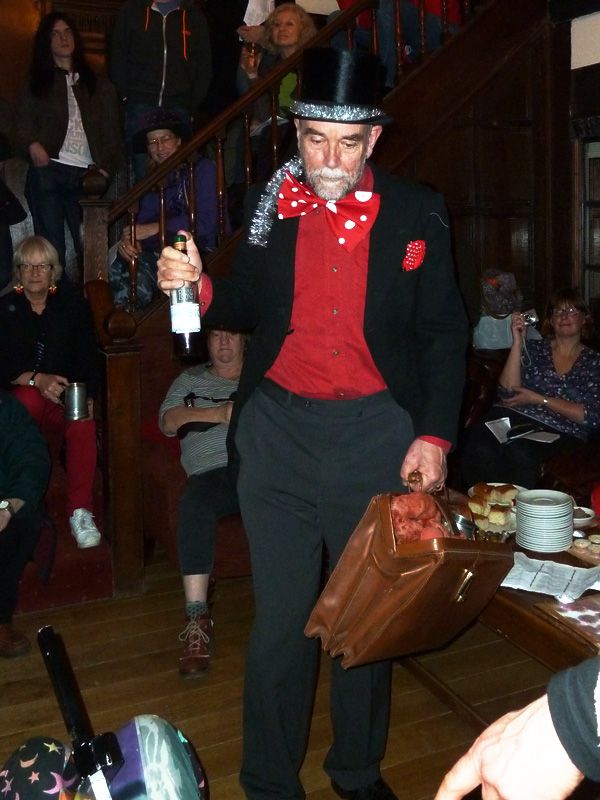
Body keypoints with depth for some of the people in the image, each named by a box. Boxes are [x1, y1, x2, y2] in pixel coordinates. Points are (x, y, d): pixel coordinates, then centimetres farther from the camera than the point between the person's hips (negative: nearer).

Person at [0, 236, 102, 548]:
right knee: (28, 396, -36)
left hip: (68, 398, 0)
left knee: (84, 422, -33)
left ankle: (80, 511, -26)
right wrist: (37, 379, -24)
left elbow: (89, 358, 1)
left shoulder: (73, 303, 5)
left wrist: (88, 398, -16)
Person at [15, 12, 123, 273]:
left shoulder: (98, 85, 21)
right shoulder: (35, 85, 18)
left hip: (86, 176, 1)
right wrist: (32, 145, -15)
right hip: (48, 172, -1)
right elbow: (23, 126, 8)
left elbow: (112, 131, 16)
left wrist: (106, 167, -1)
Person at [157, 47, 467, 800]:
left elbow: (443, 332, 2)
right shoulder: (267, 204, 4)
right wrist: (197, 286, -9)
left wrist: (434, 435, -5)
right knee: (280, 617, 7)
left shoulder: (415, 211, 0)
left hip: (375, 433, 0)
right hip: (278, 428, 1)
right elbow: (247, 306, 12)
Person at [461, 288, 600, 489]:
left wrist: (539, 399, -4)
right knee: (480, 448, -35)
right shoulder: (534, 348, 17)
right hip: (512, 417, 1)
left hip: (558, 432, -1)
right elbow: (507, 392, 4)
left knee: (519, 453, -38)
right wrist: (517, 343, -2)